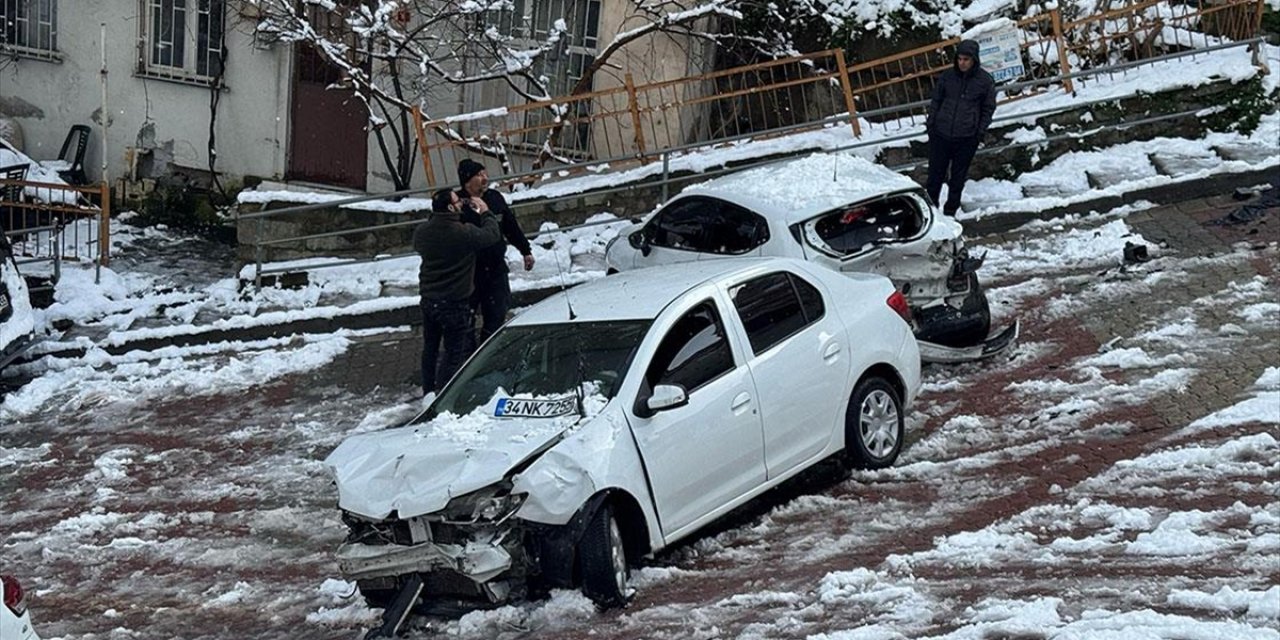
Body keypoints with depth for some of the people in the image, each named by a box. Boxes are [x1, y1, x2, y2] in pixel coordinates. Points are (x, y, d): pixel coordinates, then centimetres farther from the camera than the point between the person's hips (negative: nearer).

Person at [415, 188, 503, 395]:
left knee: (430, 349, 20)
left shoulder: (421, 231, -4)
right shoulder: (465, 233, -22)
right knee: (455, 352, 3)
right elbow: (493, 235, -8)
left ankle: (428, 393, 31)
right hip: (454, 304, -7)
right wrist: (485, 212, 8)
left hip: (428, 300, 7)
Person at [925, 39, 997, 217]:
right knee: (935, 173, 5)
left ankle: (950, 211, 17)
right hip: (941, 134, 1)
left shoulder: (985, 80, -3)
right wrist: (930, 123, 3)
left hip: (967, 137, -1)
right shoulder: (948, 76, 2)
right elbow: (936, 101, 11)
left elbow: (988, 108, 4)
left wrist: (980, 131, -4)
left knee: (958, 177, 6)